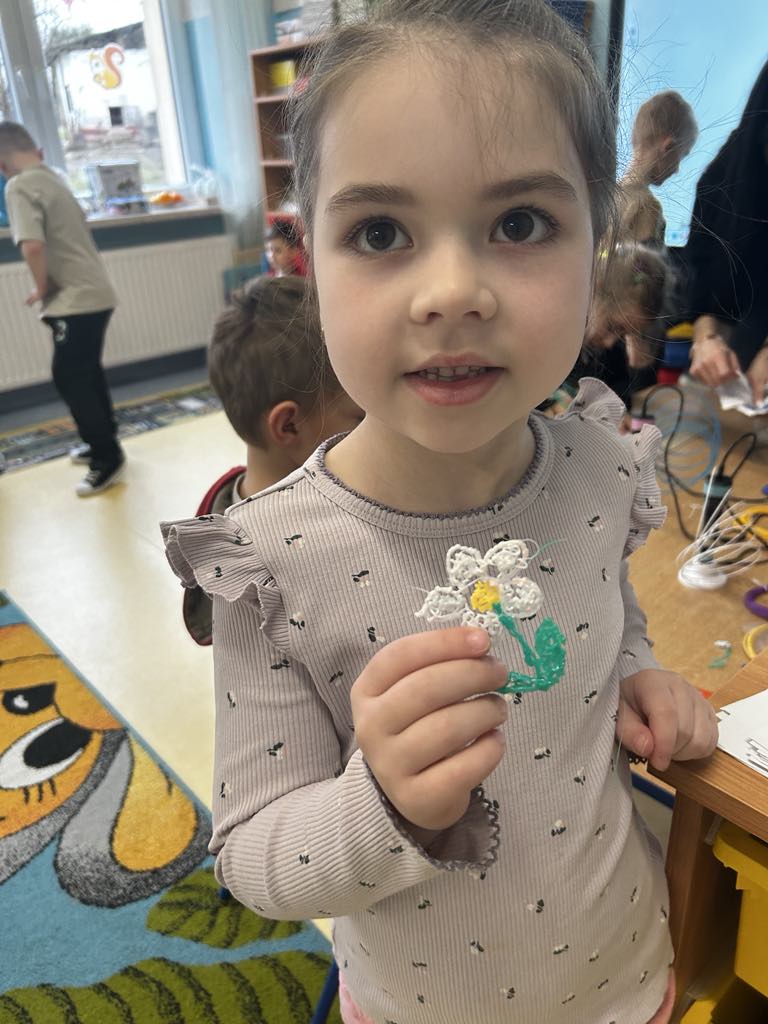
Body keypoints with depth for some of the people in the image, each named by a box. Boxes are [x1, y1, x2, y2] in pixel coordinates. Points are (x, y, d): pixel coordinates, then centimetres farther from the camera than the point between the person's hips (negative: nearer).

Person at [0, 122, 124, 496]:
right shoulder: (53, 178, 14)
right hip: (93, 292, 9)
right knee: (86, 372, 19)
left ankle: (106, 459, 4)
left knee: (70, 378, -2)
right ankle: (103, 441, 31)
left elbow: (33, 245, -26)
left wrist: (42, 289, -10)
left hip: (75, 300, -9)